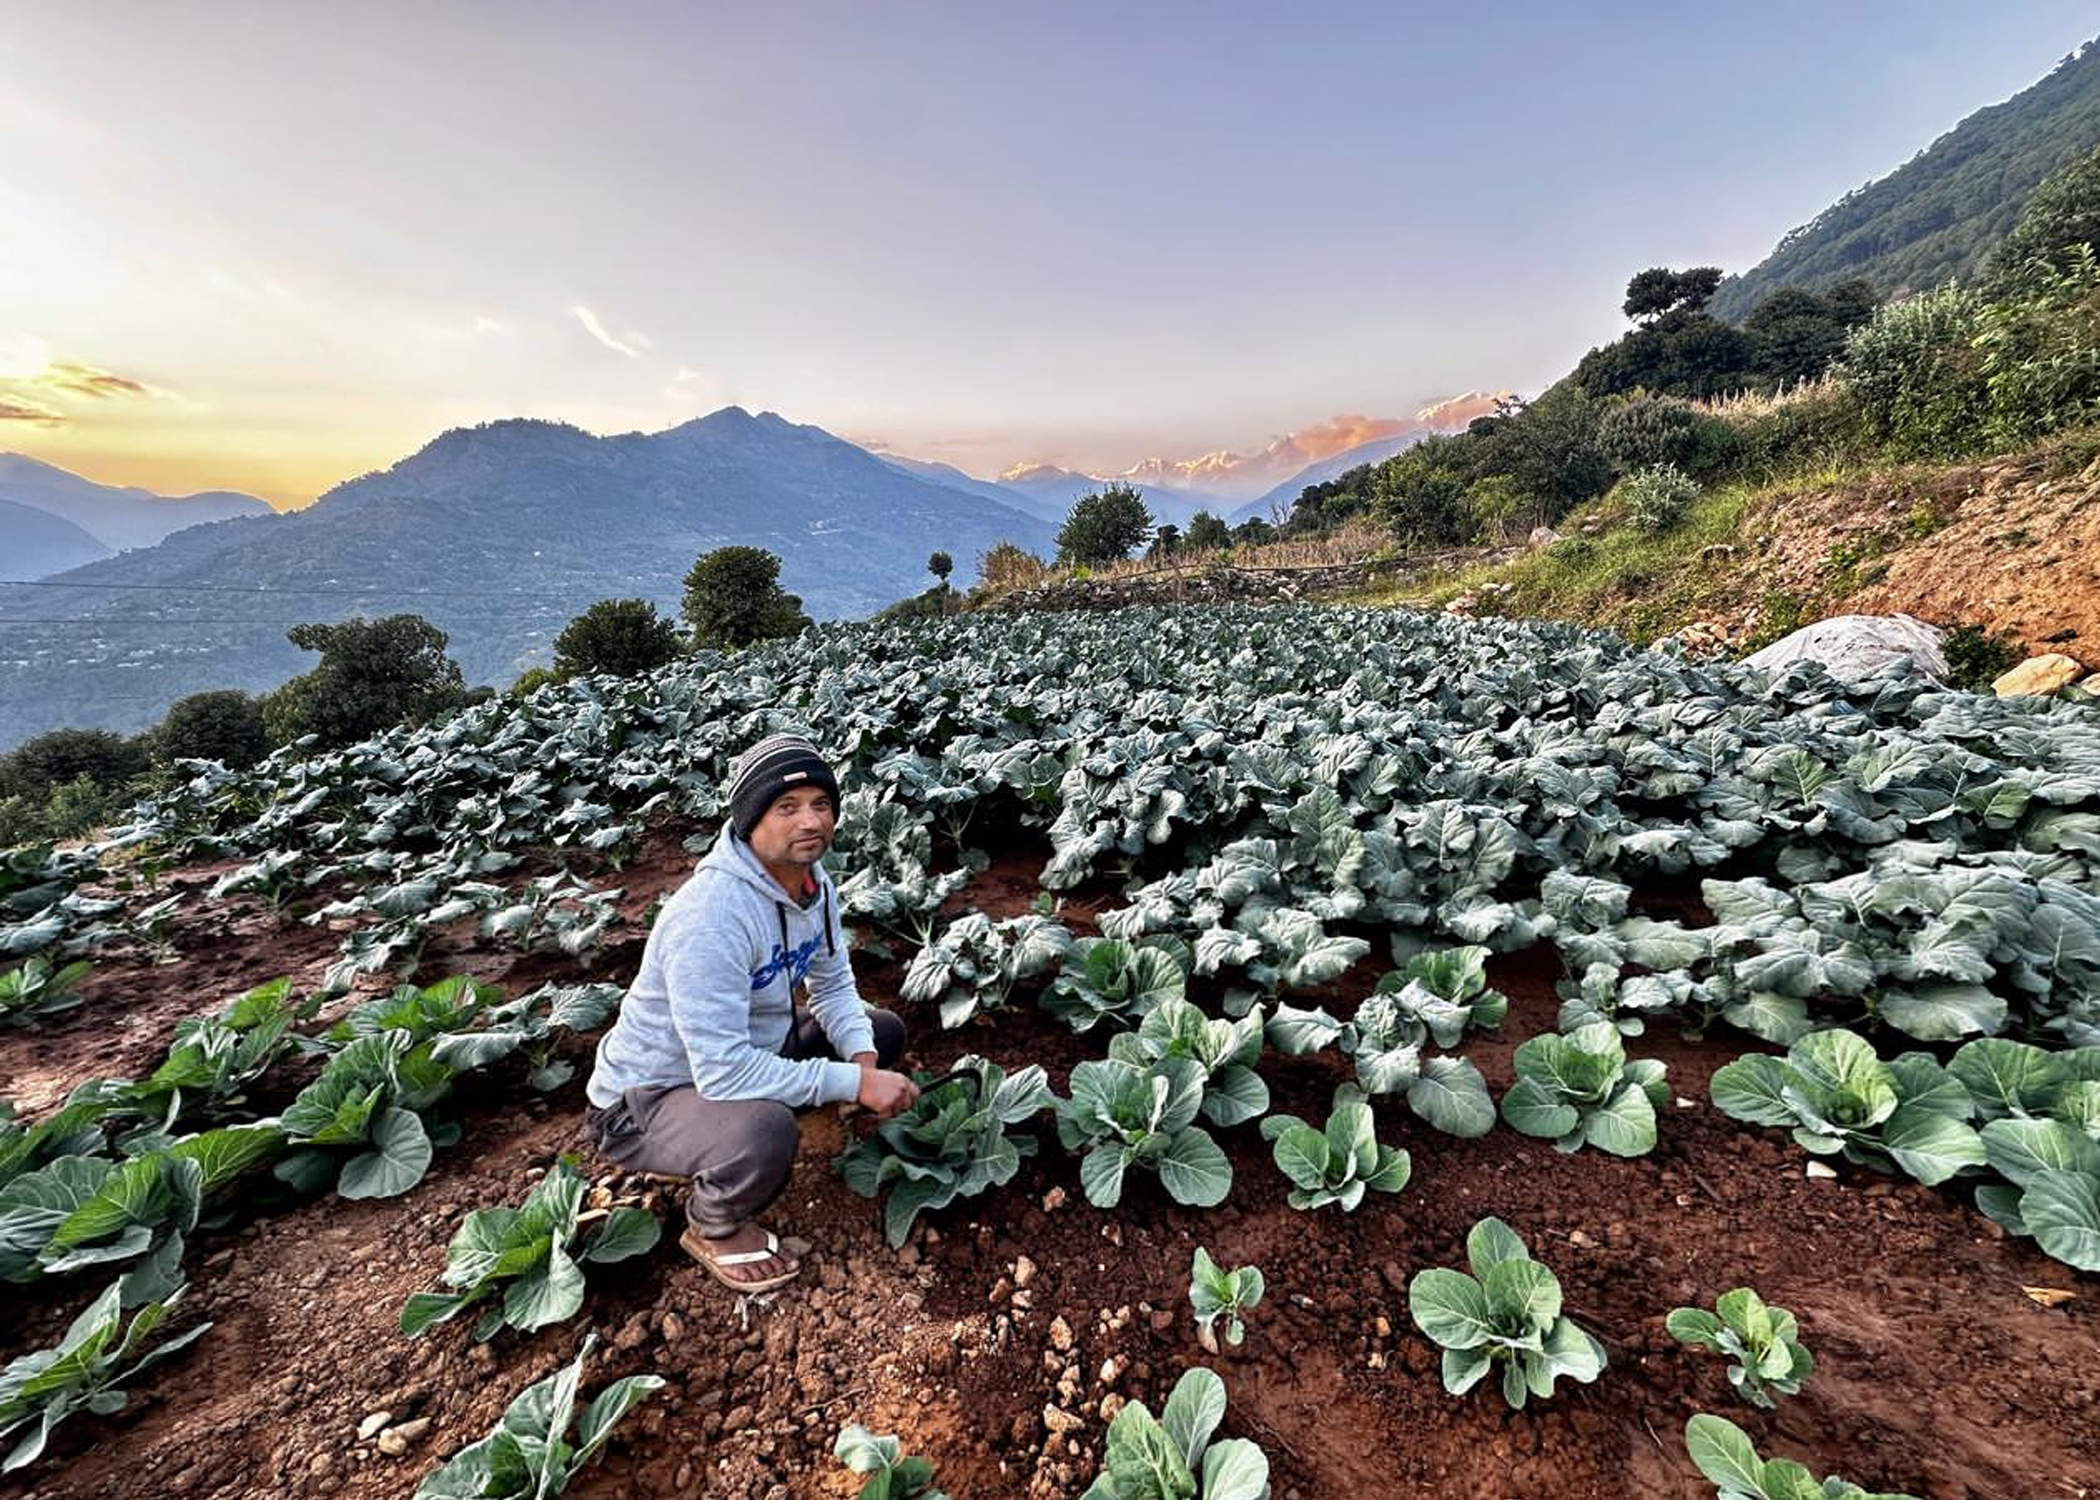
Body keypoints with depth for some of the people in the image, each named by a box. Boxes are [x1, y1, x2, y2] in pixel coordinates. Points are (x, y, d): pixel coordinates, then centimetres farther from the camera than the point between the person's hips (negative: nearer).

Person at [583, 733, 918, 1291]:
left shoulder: (813, 881, -8)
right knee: (766, 1133, -36)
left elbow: (834, 985, 3)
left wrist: (862, 1058, -16)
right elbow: (723, 1072, -36)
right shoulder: (711, 914, -34)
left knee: (883, 1031, 5)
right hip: (644, 1098, -7)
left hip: (746, 1051, 8)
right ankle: (713, 1229, 0)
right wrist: (852, 1083, -31)